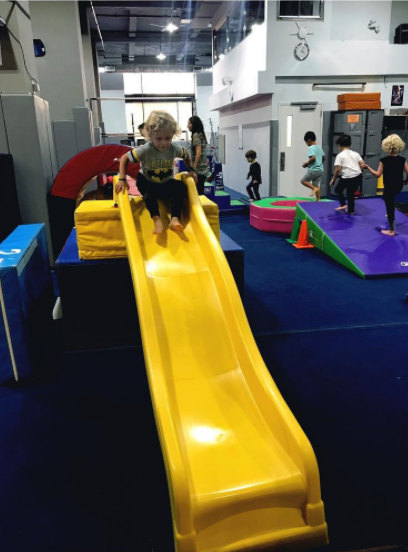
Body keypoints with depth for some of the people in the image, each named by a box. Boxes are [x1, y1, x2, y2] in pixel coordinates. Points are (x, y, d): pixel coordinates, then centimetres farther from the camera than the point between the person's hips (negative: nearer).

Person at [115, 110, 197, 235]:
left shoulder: (175, 149, -18)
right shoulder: (145, 150, -27)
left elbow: (186, 155, 7)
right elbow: (124, 158, -18)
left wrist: (191, 170, -1)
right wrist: (122, 180, -26)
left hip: (166, 183, 3)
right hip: (148, 183, -2)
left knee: (180, 186, -26)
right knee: (148, 192, -36)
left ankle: (175, 219, -33)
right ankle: (157, 219, -43)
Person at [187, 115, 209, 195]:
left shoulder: (196, 135, -10)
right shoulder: (201, 134, 17)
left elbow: (198, 153, -19)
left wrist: (194, 167, -17)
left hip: (199, 168, -9)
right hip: (203, 168, 9)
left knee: (198, 192, -8)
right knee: (200, 191, 11)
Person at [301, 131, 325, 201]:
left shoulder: (310, 148, -13)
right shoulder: (319, 147, 13)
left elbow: (313, 158, -25)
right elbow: (324, 158, 19)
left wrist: (306, 163, -12)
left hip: (313, 170, -8)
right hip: (320, 169, 8)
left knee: (303, 180, 8)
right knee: (316, 185, 12)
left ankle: (314, 188, -9)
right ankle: (318, 200, 10)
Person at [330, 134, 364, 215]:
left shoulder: (340, 155, -1)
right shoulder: (355, 154, 15)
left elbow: (338, 169, -8)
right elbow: (362, 164, 9)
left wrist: (333, 179, 2)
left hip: (347, 178, -5)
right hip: (358, 177, 5)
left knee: (338, 189, 20)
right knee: (351, 193, 17)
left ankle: (343, 205, 12)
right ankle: (351, 210, 21)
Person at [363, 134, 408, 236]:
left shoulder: (384, 160, -14)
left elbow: (377, 175, -15)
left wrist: (368, 168, -5)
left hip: (389, 187, -5)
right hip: (399, 186, 5)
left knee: (390, 206, 3)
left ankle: (391, 230, 10)